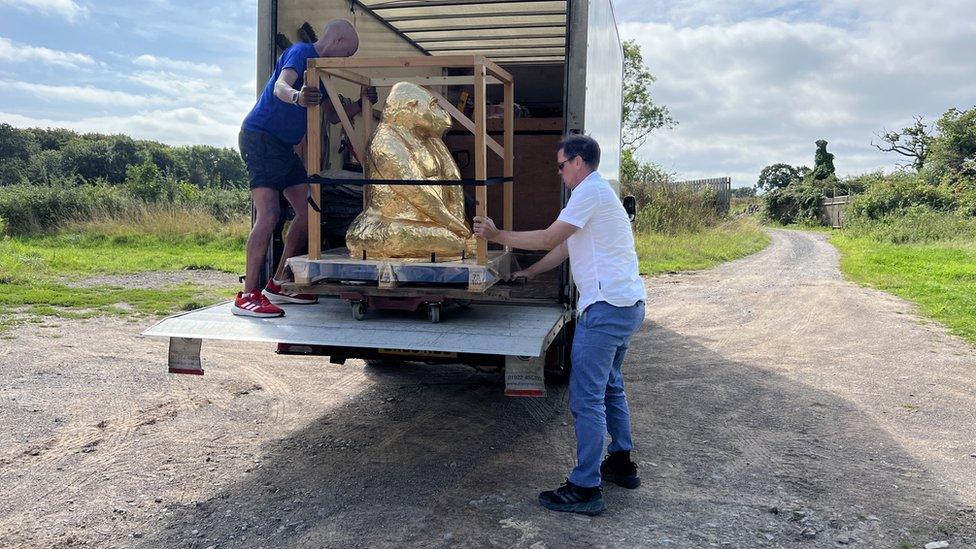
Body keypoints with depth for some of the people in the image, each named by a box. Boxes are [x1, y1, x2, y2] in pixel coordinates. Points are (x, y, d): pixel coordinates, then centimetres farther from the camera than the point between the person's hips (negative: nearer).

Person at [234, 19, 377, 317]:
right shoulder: (301, 52, -11)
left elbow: (333, 116, 23)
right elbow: (280, 86, -31)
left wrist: (362, 103, 9)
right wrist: (296, 97, -54)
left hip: (285, 147, 10)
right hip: (260, 138, -10)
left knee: (307, 212, 6)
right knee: (268, 215, -21)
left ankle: (278, 284, 12)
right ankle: (247, 296, -21)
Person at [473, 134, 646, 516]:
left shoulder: (590, 191, -11)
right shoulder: (599, 192, 21)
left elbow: (548, 240, -12)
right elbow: (563, 248, 24)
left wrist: (496, 235, -3)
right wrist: (529, 273, 27)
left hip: (606, 307, -11)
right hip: (626, 304, 11)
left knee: (586, 397, -8)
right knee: (610, 387, 22)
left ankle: (586, 488, -3)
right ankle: (621, 464, 33)